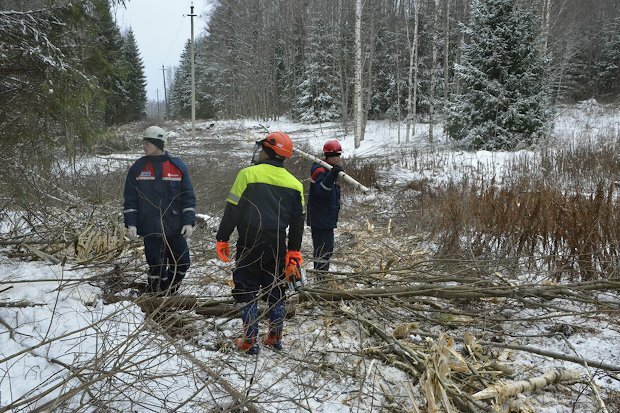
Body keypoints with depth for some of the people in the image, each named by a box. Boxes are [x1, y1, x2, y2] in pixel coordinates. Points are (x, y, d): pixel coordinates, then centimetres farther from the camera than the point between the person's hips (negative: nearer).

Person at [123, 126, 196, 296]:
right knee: (157, 267, 2)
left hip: (176, 228, 1)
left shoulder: (178, 166, 0)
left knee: (182, 263, 7)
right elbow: (130, 199, 3)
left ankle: (168, 294, 29)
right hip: (151, 229, -1)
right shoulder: (138, 168, 1)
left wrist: (189, 222, -6)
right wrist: (131, 223, -6)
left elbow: (188, 197, 1)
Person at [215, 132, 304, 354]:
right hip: (277, 246, 4)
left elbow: (232, 211, -9)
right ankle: (275, 338, 24)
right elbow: (297, 221, 9)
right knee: (276, 291, 17)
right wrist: (294, 252, 16)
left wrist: (221, 239, 1)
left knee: (248, 293, 6)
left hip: (250, 244, -4)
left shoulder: (248, 174, -9)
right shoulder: (294, 183, 6)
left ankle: (249, 341, 10)